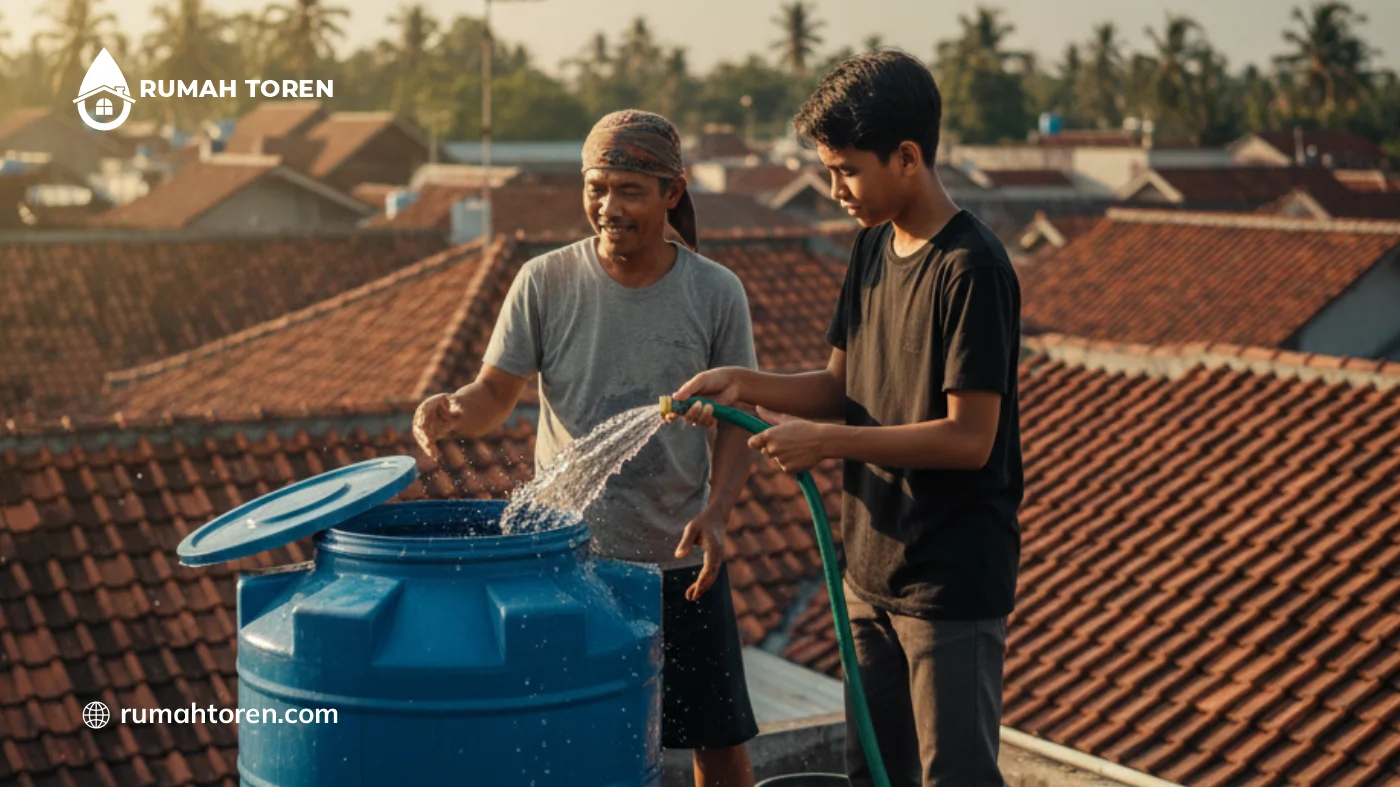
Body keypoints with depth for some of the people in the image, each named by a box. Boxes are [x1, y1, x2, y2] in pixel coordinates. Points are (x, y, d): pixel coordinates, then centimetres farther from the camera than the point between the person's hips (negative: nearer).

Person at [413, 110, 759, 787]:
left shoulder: (716, 293, -3)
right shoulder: (545, 282, -5)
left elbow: (736, 418, 2)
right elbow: (496, 393, -4)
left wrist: (716, 510, -14)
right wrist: (455, 410, -27)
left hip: (680, 560, 1)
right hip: (567, 559, 0)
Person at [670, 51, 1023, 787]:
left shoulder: (970, 269, -19)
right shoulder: (873, 248, 6)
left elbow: (969, 437, -22)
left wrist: (825, 442, -21)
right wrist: (744, 383, -5)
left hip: (953, 584, -8)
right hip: (873, 566, 8)